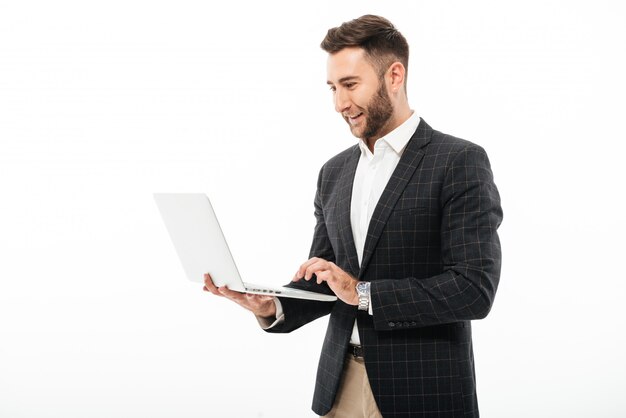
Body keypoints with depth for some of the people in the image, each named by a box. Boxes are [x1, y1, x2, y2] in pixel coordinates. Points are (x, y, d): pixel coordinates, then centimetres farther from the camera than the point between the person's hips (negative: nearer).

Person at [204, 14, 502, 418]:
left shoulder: (460, 162, -10)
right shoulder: (334, 172, 10)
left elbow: (475, 289, -18)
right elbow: (322, 285, 13)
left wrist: (364, 293, -20)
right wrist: (273, 307, -7)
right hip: (341, 384, 5)